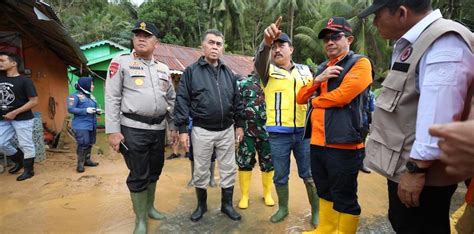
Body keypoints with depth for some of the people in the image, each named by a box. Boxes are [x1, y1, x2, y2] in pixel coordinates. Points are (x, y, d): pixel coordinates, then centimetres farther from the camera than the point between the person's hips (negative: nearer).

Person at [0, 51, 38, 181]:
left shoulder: (24, 81, -12)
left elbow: (34, 101, -15)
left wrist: (14, 113, -17)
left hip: (23, 119, -7)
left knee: (26, 145, 2)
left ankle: (29, 170, 17)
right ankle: (19, 160, 33)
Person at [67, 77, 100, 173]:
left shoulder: (91, 96, 13)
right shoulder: (75, 96, -9)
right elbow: (70, 109, -16)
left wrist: (97, 110, 1)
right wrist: (86, 110, -24)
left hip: (92, 124, 8)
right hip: (81, 125, -8)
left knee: (90, 143, 13)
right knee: (83, 144, -9)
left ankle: (87, 160, 27)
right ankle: (80, 163, 3)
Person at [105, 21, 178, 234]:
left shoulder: (163, 69, 12)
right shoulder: (121, 62, -2)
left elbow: (171, 100, 17)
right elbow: (112, 98, -7)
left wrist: (174, 127, 14)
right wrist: (113, 130, -12)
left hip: (158, 128, 5)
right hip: (133, 129, -5)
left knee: (154, 171, 16)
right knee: (138, 175, 3)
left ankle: (150, 207, 36)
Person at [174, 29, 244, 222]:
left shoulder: (229, 73, 9)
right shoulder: (191, 71, -3)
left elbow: (237, 101, 13)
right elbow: (182, 101, -6)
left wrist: (239, 124, 10)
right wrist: (183, 129, -10)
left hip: (227, 130, 3)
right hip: (202, 131, -3)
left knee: (229, 169, 10)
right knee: (200, 170, 11)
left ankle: (227, 204, 29)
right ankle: (201, 205, 31)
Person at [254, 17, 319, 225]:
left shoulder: (304, 70, 10)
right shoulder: (268, 70, 1)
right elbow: (260, 60, -23)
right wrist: (266, 42, -45)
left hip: (304, 131, 1)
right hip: (278, 133, -1)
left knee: (309, 174, 9)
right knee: (280, 176, 12)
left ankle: (316, 211, 28)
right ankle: (283, 208, 33)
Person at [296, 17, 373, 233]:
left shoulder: (360, 63, -5)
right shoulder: (322, 68, 18)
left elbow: (341, 96, -20)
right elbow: (301, 98, 12)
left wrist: (315, 101, -2)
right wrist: (317, 80, -7)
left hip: (343, 144, -8)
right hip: (317, 142, 8)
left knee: (345, 199, 4)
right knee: (324, 193, 21)